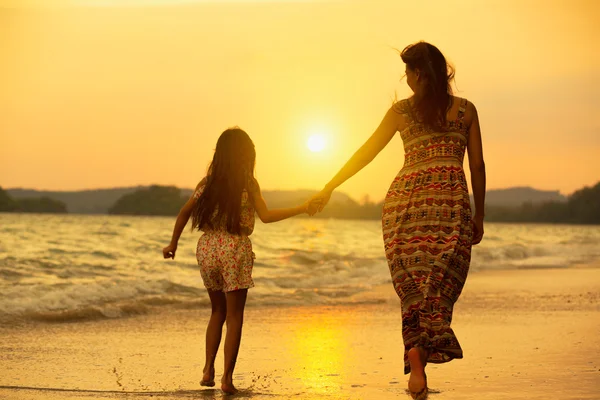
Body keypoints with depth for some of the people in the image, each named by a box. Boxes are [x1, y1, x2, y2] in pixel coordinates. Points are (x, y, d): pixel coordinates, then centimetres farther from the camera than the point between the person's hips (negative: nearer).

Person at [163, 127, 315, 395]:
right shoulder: (248, 182, -5)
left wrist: (173, 243, 18)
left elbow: (185, 212, 8)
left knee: (217, 311, 18)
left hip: (207, 248, 4)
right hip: (235, 250, -4)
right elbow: (266, 216, -11)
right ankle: (227, 378, -3)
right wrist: (301, 209, -5)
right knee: (234, 316, 2)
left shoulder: (209, 181, 6)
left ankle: (208, 371, 10)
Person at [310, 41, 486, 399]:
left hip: (404, 199, 1)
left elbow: (365, 153, 14)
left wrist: (329, 188, 23)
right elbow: (477, 166, 10)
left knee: (412, 285, 3)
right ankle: (420, 348, -23)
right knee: (439, 283, -2)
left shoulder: (402, 110, 11)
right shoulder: (465, 109, 12)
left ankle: (417, 362, -9)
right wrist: (479, 215, 17)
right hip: (449, 199, -1)